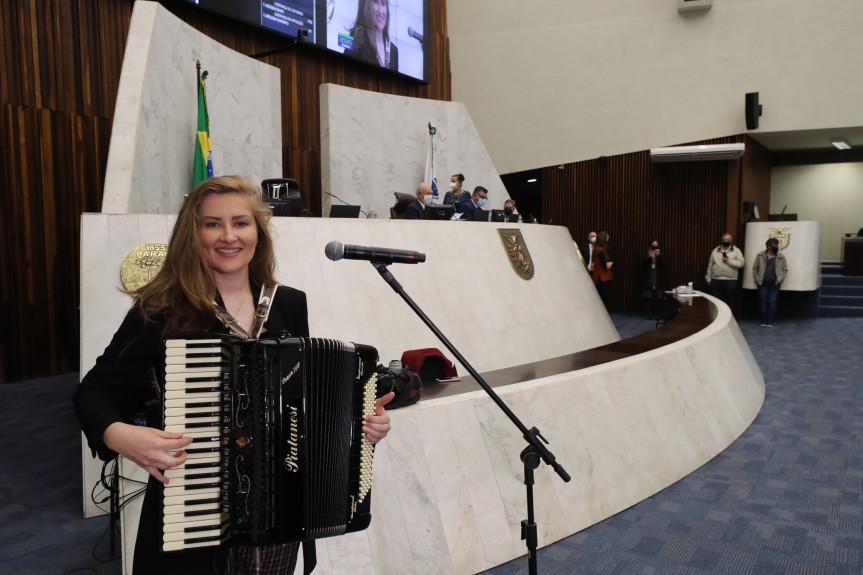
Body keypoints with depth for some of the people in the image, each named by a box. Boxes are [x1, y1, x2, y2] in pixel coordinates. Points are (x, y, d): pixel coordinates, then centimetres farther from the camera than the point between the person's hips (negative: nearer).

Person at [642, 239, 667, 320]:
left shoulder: (661, 255, 9)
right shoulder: (647, 255, 7)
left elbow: (663, 263, -7)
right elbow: (643, 264, -7)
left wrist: (658, 255, -17)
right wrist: (650, 256, -21)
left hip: (658, 279, 0)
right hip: (648, 279, 0)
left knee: (657, 297, -5)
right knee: (648, 297, -5)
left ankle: (656, 314, 2)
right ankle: (649, 314, 1)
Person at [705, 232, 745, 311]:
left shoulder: (736, 251, 3)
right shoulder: (715, 251, 10)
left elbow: (741, 263, -9)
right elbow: (710, 265, 12)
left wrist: (729, 261, -17)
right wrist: (708, 278, 10)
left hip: (730, 281, -2)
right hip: (716, 280, 2)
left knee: (729, 302, 3)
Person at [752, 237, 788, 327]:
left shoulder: (781, 256, 3)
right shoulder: (760, 255, 3)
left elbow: (785, 269, 10)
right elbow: (755, 268, 9)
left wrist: (779, 279, 0)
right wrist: (756, 279, 3)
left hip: (774, 284, 0)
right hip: (763, 283, 0)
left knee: (772, 302, -2)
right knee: (763, 302, 3)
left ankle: (770, 322, 4)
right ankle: (763, 321, 10)